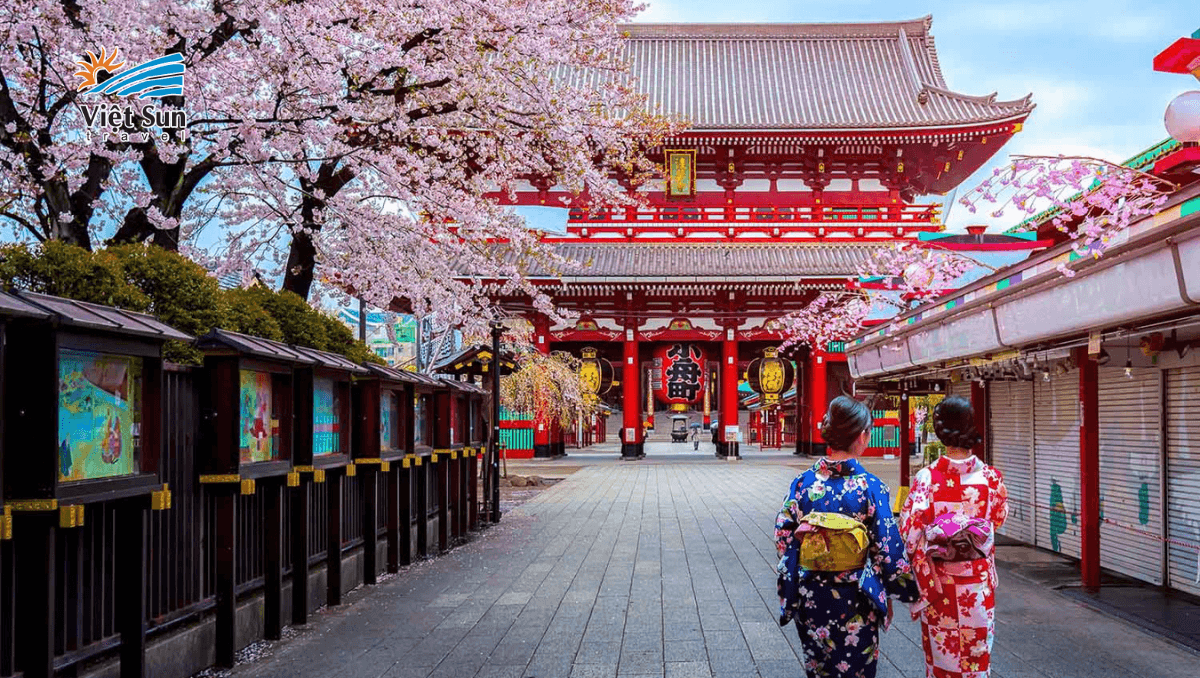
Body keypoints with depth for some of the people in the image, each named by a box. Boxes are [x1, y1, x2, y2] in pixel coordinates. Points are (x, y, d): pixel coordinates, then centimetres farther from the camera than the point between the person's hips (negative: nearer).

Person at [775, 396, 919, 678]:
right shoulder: (871, 487, -15)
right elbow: (888, 551, -10)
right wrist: (889, 596, 6)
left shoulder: (802, 483, -8)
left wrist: (790, 595, 10)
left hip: (811, 600, 3)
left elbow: (783, 540, -3)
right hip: (855, 604, -3)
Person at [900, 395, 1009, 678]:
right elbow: (999, 518, 7)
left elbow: (910, 533, -15)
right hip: (978, 581, 1)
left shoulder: (927, 478, -17)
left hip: (938, 582, -1)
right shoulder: (991, 477, -11)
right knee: (977, 652, 17)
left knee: (942, 651, 14)